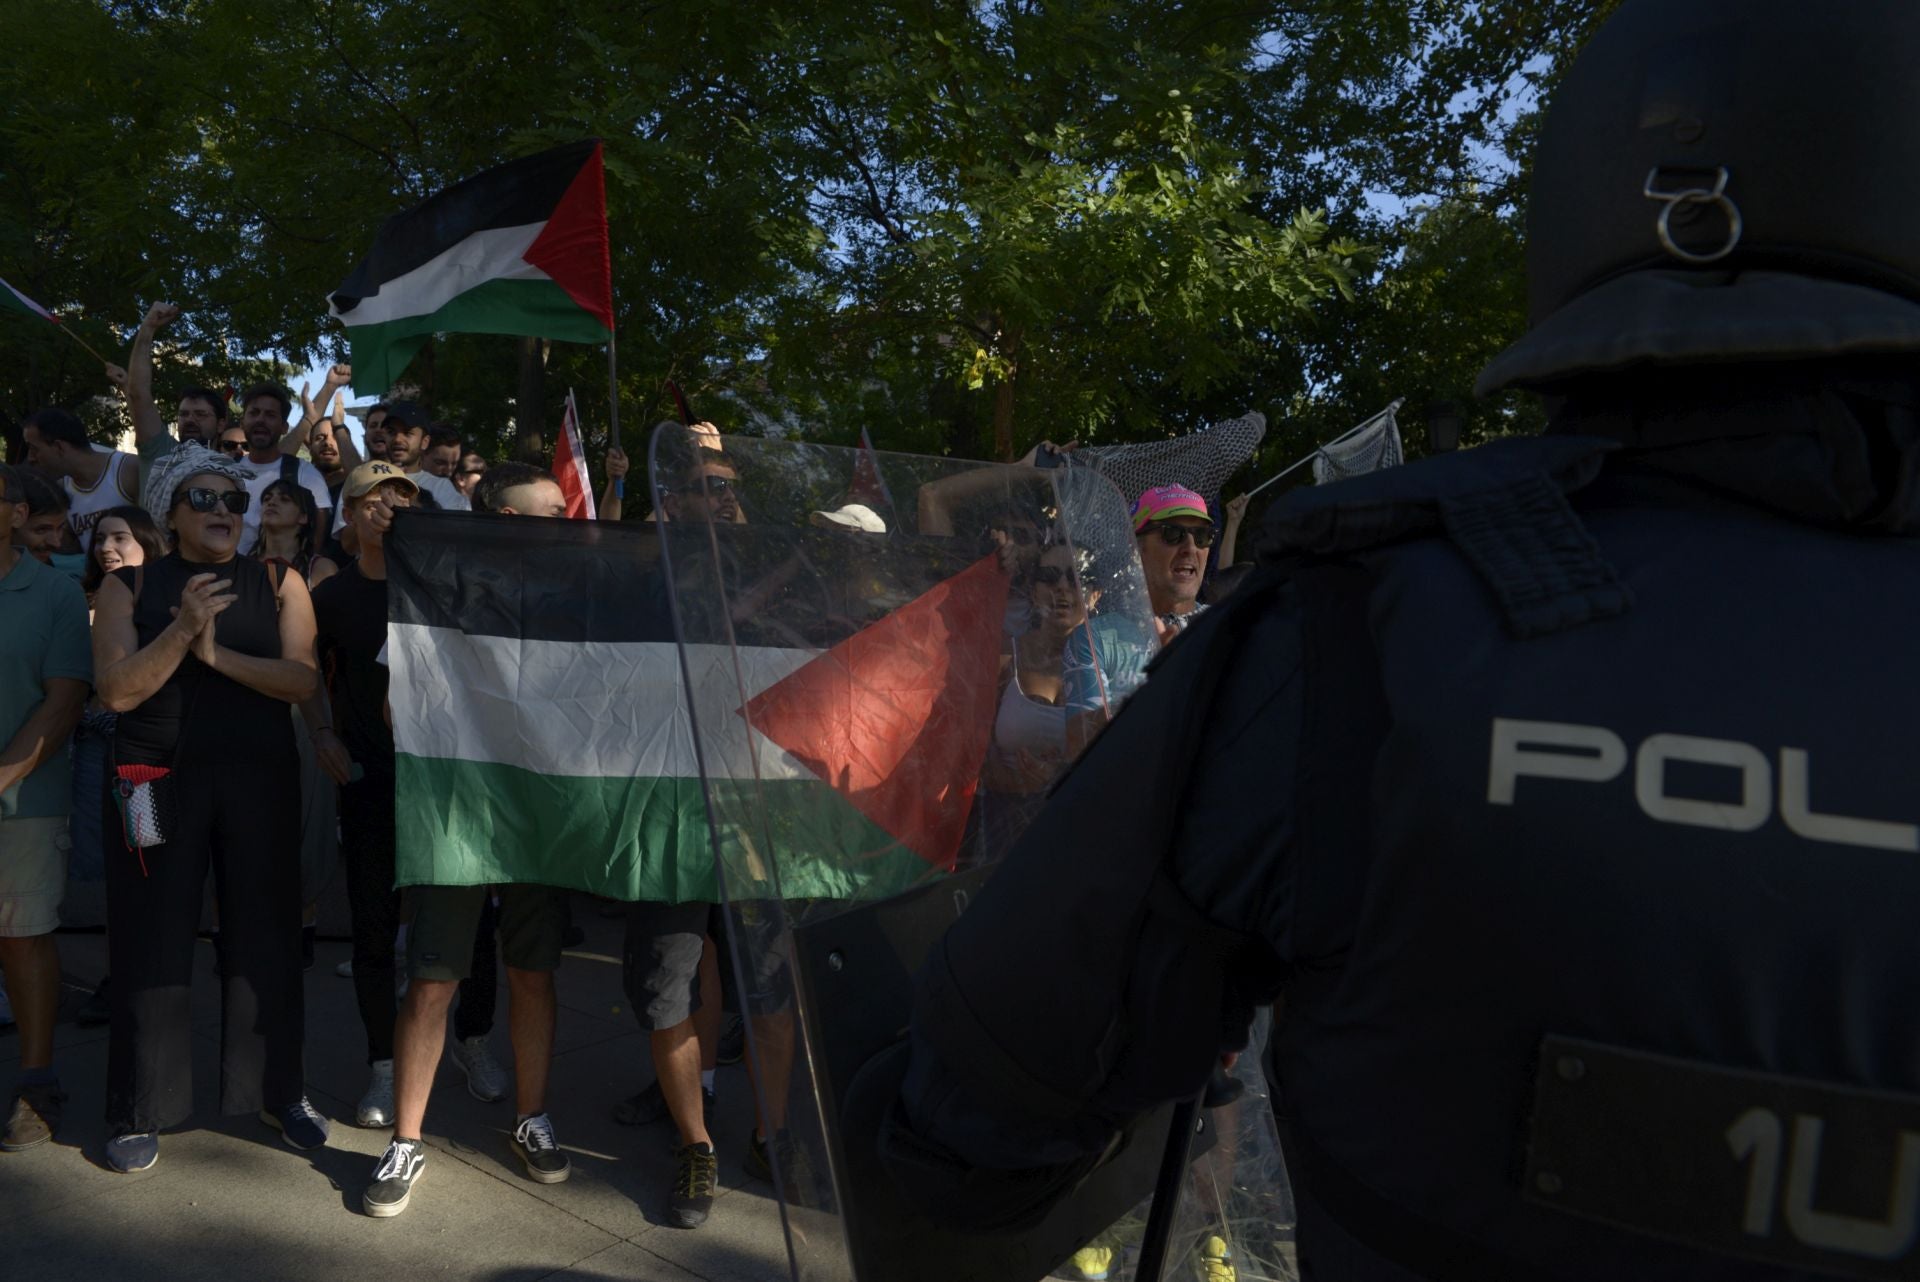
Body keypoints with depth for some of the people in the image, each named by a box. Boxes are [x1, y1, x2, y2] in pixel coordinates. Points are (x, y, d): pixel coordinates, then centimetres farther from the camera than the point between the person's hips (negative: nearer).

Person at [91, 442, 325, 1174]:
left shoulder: (278, 585, 6)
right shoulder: (129, 585, 5)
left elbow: (302, 680, -6)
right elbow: (117, 690, -6)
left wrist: (218, 654, -17)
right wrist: (182, 629, -18)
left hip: (261, 782, 1)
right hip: (158, 784, 0)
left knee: (265, 937, 6)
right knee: (152, 943, 3)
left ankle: (278, 1093, 20)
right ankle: (138, 1114, 16)